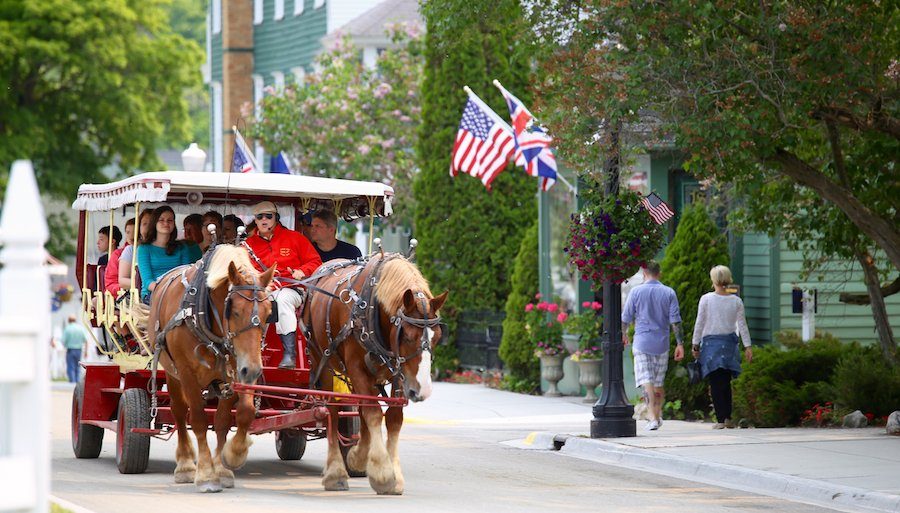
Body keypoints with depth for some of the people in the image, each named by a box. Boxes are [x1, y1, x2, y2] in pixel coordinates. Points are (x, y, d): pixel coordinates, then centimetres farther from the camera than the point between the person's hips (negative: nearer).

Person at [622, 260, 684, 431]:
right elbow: (675, 321, -3)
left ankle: (653, 417, -17)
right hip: (662, 343, 3)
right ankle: (658, 415, 24)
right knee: (659, 382, 16)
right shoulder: (669, 293, 1)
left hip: (642, 342, -3)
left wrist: (623, 334, 21)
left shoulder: (636, 292, -4)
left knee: (646, 381, -6)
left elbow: (626, 318, 2)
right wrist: (680, 343, 0)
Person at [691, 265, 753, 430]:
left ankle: (720, 419, -7)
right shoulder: (736, 301, 2)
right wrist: (748, 346, 3)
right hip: (729, 342, 3)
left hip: (711, 342, -3)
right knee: (726, 382, 13)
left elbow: (700, 324, -3)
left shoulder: (706, 299, -5)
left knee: (716, 383, -2)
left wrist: (695, 344, 4)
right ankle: (728, 417, 8)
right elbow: (742, 325, 1)